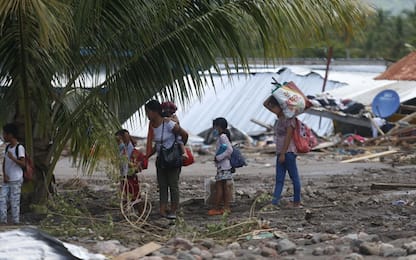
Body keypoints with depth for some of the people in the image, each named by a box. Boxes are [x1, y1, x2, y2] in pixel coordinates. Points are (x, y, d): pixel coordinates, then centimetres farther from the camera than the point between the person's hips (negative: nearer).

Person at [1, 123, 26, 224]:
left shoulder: (19, 148, -12)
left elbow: (23, 164, -17)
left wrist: (13, 158, -32)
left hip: (16, 181, -7)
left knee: (14, 202, -3)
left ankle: (16, 222, 4)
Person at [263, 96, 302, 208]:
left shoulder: (289, 118, -13)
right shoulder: (280, 116, 12)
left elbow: (288, 137, -17)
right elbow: (265, 104, 19)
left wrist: (283, 154, -19)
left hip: (288, 152, -9)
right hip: (280, 152, 9)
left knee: (294, 177, 0)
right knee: (279, 178, 2)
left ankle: (297, 201, 5)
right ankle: (275, 200, -3)